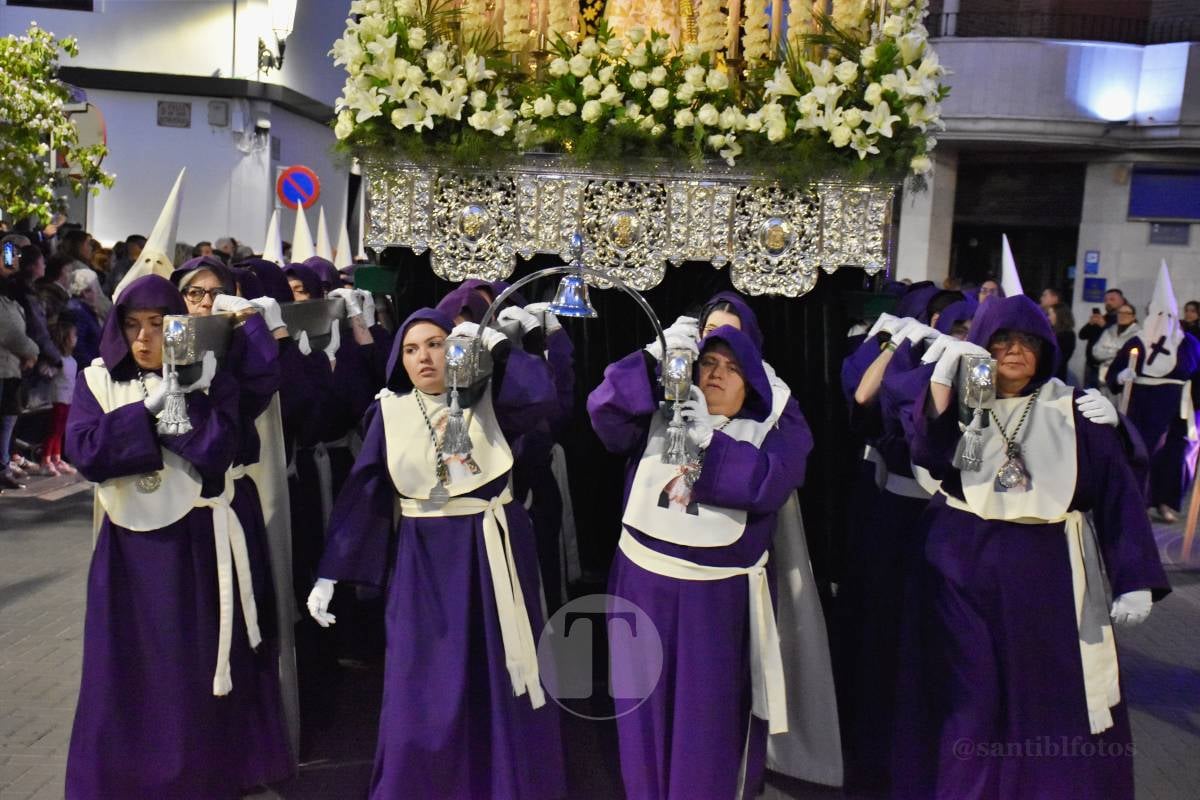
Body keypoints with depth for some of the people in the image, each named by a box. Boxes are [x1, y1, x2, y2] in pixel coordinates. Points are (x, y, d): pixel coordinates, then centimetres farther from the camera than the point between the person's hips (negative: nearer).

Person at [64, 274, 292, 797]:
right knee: (127, 671, 9)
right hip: (129, 546, 1)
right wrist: (151, 406, -17)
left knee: (199, 665, 8)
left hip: (197, 543, -1)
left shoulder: (210, 380, -3)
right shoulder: (97, 381, 1)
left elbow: (216, 452, -17)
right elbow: (84, 453, -14)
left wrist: (186, 394, -18)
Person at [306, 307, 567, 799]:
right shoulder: (391, 413, 1)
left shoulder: (488, 401, 0)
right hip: (425, 562, 0)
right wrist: (328, 576, -4)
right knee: (423, 691, 5)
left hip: (493, 554, 0)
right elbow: (360, 496, -1)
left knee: (500, 681, 9)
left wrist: (493, 342, -13)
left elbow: (543, 394, -20)